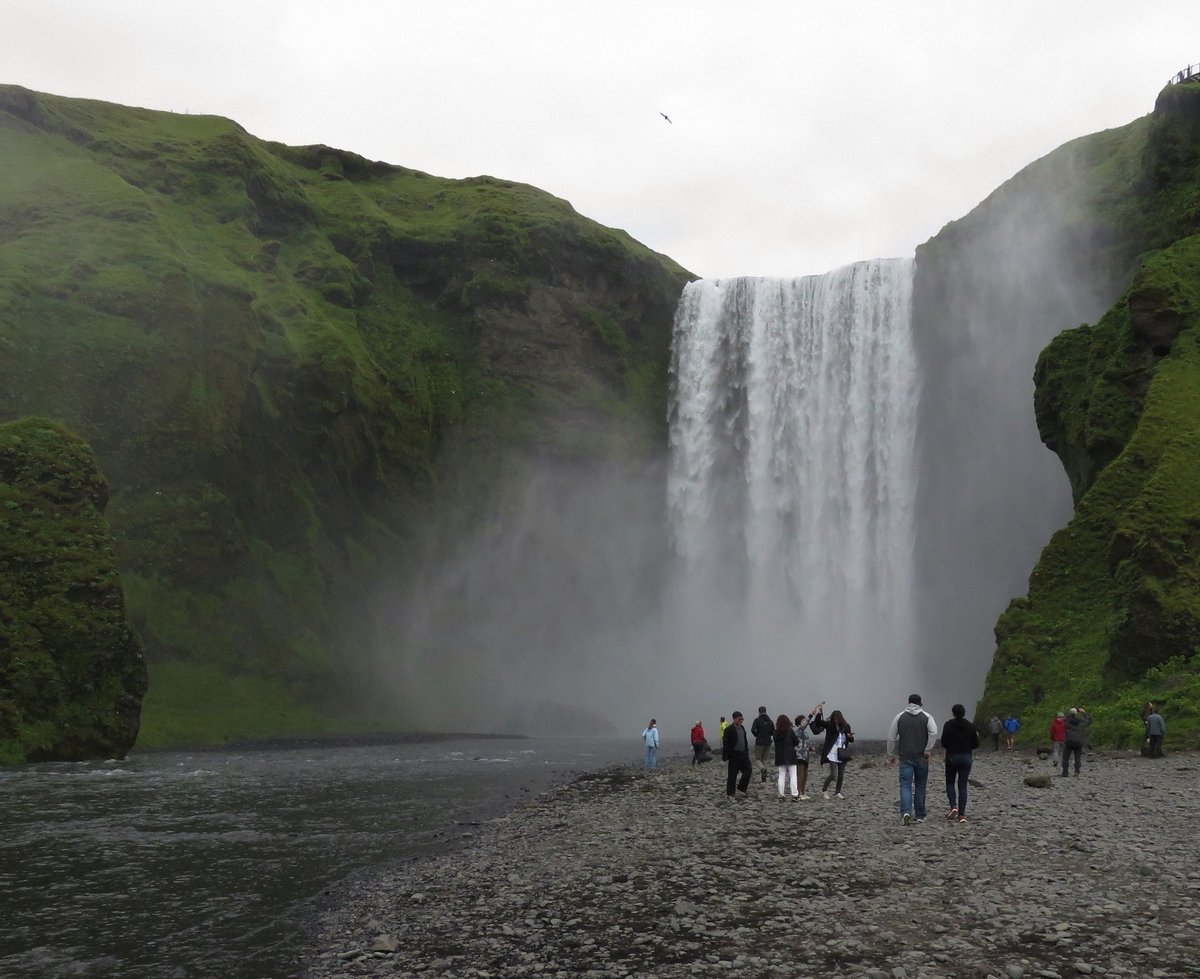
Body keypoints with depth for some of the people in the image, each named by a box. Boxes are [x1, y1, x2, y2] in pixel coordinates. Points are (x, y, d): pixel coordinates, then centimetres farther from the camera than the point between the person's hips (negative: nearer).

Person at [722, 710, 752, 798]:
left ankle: (741, 789, 17)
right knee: (732, 775, 0)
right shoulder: (729, 729, -11)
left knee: (748, 770, 2)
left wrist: (746, 751, 14)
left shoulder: (742, 727, 11)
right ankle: (729, 794, 9)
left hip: (743, 754, 7)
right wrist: (727, 756, -16)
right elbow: (725, 743, -12)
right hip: (734, 755, -7)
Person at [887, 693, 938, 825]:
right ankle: (920, 816, 19)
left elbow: (891, 737, 3)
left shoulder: (899, 717, 5)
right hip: (921, 757, 0)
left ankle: (906, 812, -25)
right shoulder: (927, 717, 1)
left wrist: (891, 755, 12)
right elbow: (933, 733, -17)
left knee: (905, 785, -4)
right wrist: (927, 750, -12)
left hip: (905, 757, 0)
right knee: (920, 786, 12)